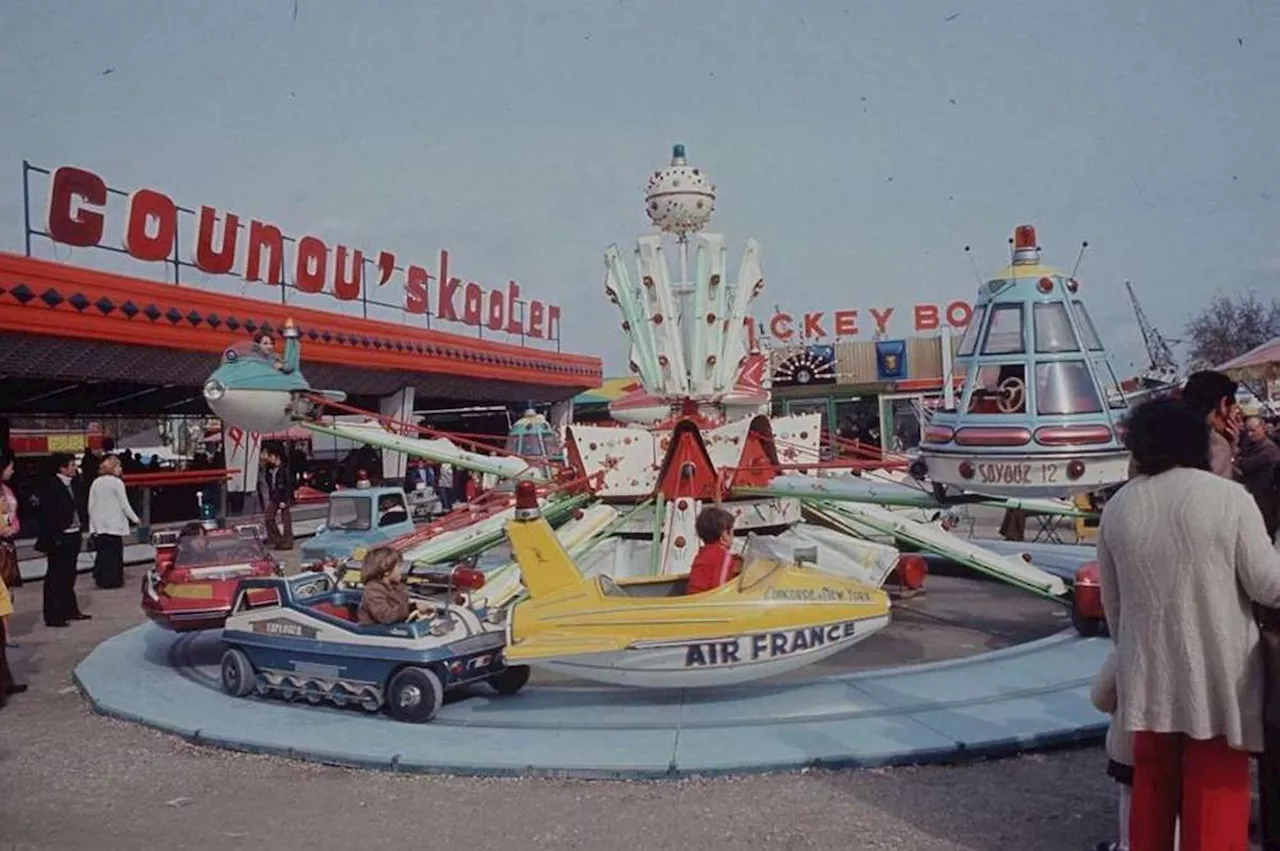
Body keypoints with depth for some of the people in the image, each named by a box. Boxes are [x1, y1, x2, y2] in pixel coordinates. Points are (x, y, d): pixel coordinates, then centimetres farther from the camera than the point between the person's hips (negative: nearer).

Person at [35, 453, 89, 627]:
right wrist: (54, 539, -19)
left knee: (69, 576, 17)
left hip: (73, 536, 8)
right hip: (59, 540, -8)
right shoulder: (51, 487, -15)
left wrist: (81, 529, 9)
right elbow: (47, 515, -17)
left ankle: (69, 610, 28)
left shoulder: (74, 484, 9)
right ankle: (52, 616, 7)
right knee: (54, 578, 1)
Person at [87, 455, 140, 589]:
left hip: (99, 525, 5)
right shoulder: (117, 482, -10)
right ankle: (113, 580, 3)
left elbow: (91, 506, 8)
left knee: (102, 552, 10)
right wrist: (135, 519, 2)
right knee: (115, 552, 1)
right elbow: (124, 504, -9)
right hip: (114, 525, -5)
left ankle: (101, 579, 12)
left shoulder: (96, 482, 6)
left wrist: (93, 523, 15)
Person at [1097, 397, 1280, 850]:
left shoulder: (1117, 506, 1)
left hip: (1149, 672, 4)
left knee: (1152, 784, 18)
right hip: (1217, 673, -4)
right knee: (1216, 790, 7)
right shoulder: (1228, 497, -13)